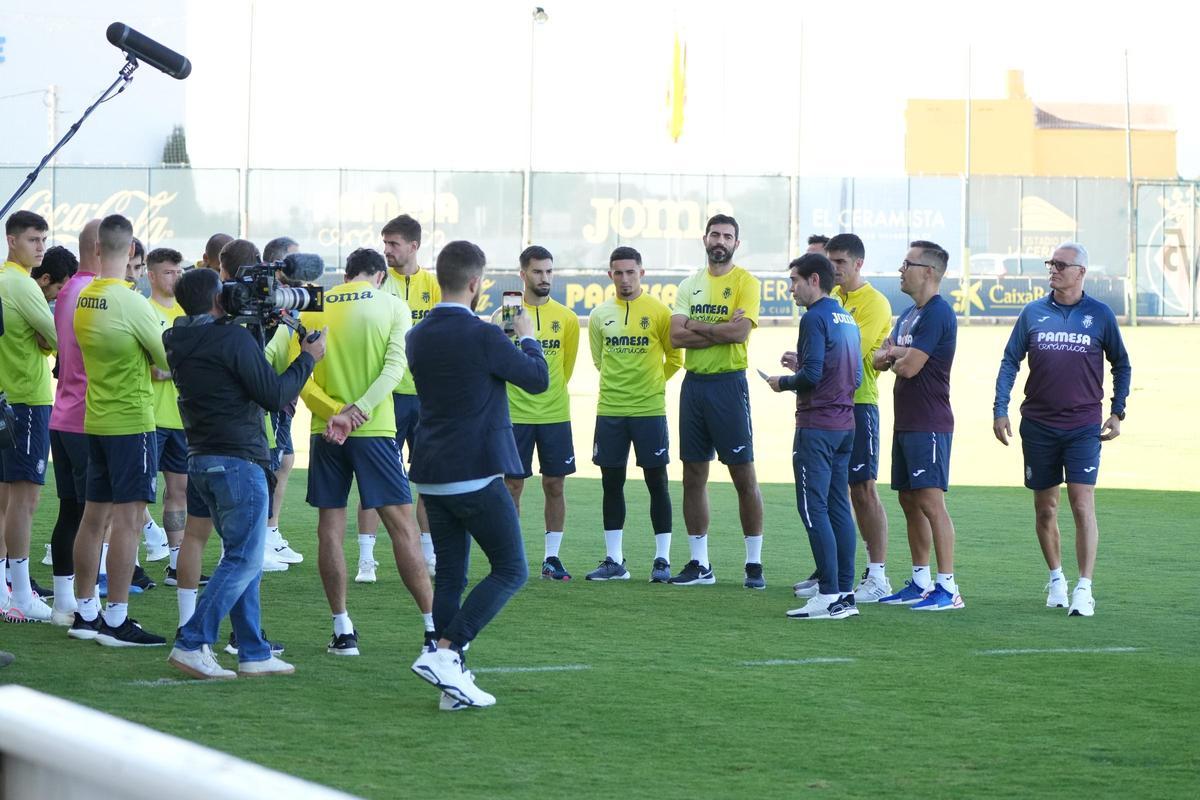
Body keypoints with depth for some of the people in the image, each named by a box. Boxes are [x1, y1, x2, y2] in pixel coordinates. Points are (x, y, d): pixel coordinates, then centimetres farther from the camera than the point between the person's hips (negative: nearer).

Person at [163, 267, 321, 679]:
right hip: (238, 460, -9)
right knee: (244, 560, -4)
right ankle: (191, 644, -11)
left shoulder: (179, 343, 9)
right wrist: (308, 358, 0)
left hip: (202, 460, 9)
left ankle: (254, 653, 16)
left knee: (242, 557, 15)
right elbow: (274, 395, -13)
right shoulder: (232, 338, -15)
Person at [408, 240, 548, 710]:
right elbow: (538, 380, -3)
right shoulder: (483, 337, -15)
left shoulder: (418, 337, 6)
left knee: (449, 575, 12)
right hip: (476, 473, -7)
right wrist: (527, 338, 15)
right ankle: (444, 651, -11)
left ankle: (452, 679, 9)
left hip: (431, 476, 7)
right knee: (511, 570, 2)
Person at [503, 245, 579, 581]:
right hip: (515, 414, -2)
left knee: (555, 484, 4)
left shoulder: (567, 318, 4)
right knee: (513, 485, 1)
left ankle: (552, 557, 11)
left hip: (555, 413, 2)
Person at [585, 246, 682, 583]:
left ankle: (662, 559, 4)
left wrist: (652, 383, 8)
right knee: (611, 483, 5)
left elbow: (675, 359, 7)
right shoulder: (600, 314, 7)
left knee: (657, 482, -1)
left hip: (649, 409, -3)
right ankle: (614, 560, 12)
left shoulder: (659, 311, -2)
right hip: (609, 411, 3)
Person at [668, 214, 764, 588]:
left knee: (744, 475, -4)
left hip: (728, 384, -5)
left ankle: (754, 564, 1)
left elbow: (740, 332, -18)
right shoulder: (690, 285, 11)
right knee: (693, 476, 7)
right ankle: (699, 564, 14)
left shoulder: (745, 282, -4)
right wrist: (720, 331, -10)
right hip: (693, 384, 5)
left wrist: (697, 326, -7)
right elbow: (676, 336, -1)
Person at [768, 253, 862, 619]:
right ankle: (846, 592, 9)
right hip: (844, 424, 9)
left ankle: (830, 595, -12)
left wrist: (783, 382, -1)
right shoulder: (847, 319, 15)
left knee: (813, 508, -8)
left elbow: (812, 375, -20)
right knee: (838, 507, 10)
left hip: (816, 426, -9)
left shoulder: (815, 318, -12)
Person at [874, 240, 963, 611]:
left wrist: (894, 358, 3)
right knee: (910, 501, 13)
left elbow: (910, 367, -20)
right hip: (906, 423, 10)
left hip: (929, 424, -10)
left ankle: (948, 588, -15)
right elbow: (880, 357, 15)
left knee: (931, 501, -13)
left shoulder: (937, 313, -14)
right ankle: (920, 583, 19)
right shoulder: (909, 314, 17)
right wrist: (897, 354, -7)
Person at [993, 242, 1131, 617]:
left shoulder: (1100, 315, 2)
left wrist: (1117, 413, 4)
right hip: (1038, 426, 2)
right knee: (1045, 507, 10)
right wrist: (1000, 410, -2)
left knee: (1082, 504, -12)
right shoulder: (1033, 313, 4)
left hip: (1083, 427, -2)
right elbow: (1010, 362, 6)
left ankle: (1084, 588, -13)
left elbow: (1121, 365, 11)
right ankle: (1056, 579, 26)